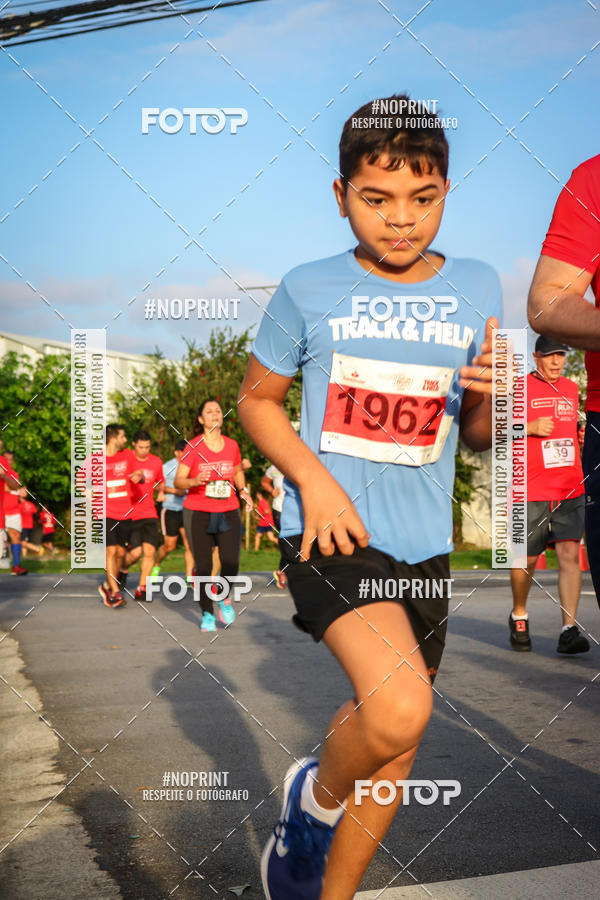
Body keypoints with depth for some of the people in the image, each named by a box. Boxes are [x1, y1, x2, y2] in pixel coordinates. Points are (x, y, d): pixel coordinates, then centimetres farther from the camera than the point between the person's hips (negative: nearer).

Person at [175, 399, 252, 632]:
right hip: (198, 513, -2)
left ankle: (224, 598, 20)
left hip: (228, 512, 2)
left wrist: (242, 490, 7)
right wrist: (194, 481, -27)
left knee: (231, 562, -10)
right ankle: (207, 614, 16)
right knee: (203, 565, 0)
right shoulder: (193, 447, -5)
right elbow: (178, 481, -7)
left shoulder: (232, 446, 6)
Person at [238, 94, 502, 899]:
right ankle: (315, 797, 7)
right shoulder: (309, 289, -2)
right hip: (331, 530, -4)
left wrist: (492, 396, -13)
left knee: (389, 740, 14)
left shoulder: (476, 288, 5)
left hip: (425, 547, 4)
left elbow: (478, 438, 12)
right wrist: (313, 478, -8)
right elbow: (257, 400, 9)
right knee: (399, 706, -27)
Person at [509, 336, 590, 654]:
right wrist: (530, 427, -16)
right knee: (526, 558, 5)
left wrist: (582, 436, 10)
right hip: (531, 490, -3)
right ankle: (519, 616, 29)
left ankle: (569, 631, -11)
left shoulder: (571, 389, 17)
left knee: (570, 554, -9)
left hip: (570, 489, 4)